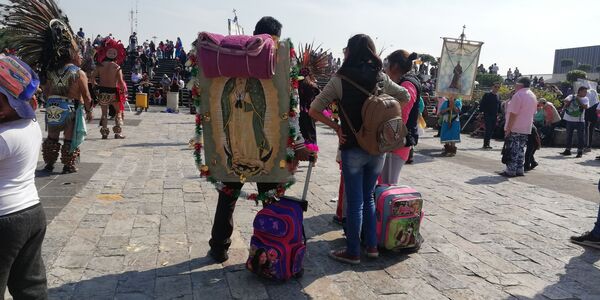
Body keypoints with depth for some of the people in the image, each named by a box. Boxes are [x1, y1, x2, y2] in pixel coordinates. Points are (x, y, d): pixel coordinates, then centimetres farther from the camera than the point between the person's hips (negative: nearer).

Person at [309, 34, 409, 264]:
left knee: (355, 202, 5)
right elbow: (405, 96, 16)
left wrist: (336, 127, -2)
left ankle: (353, 252, 15)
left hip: (353, 149, -4)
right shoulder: (381, 78, 2)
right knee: (368, 198, 19)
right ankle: (372, 246, 25)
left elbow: (314, 111, -11)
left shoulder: (340, 80, -10)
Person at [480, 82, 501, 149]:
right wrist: (481, 112, -11)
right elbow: (482, 104, -6)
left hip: (494, 116, 6)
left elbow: (499, 106, 19)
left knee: (492, 130, 7)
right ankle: (485, 144, -6)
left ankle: (487, 143, 15)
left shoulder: (498, 96, 12)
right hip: (487, 115, -6)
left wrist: (497, 114, 14)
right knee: (488, 129, -10)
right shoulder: (487, 95, -5)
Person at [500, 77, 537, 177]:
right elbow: (533, 112, 20)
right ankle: (520, 170, 15)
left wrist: (508, 128, -17)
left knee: (513, 150, -4)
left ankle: (510, 171, -3)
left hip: (515, 128, -8)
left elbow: (513, 114, -19)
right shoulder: (533, 96, 14)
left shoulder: (518, 95, -15)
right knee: (520, 149, 13)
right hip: (526, 129, 8)